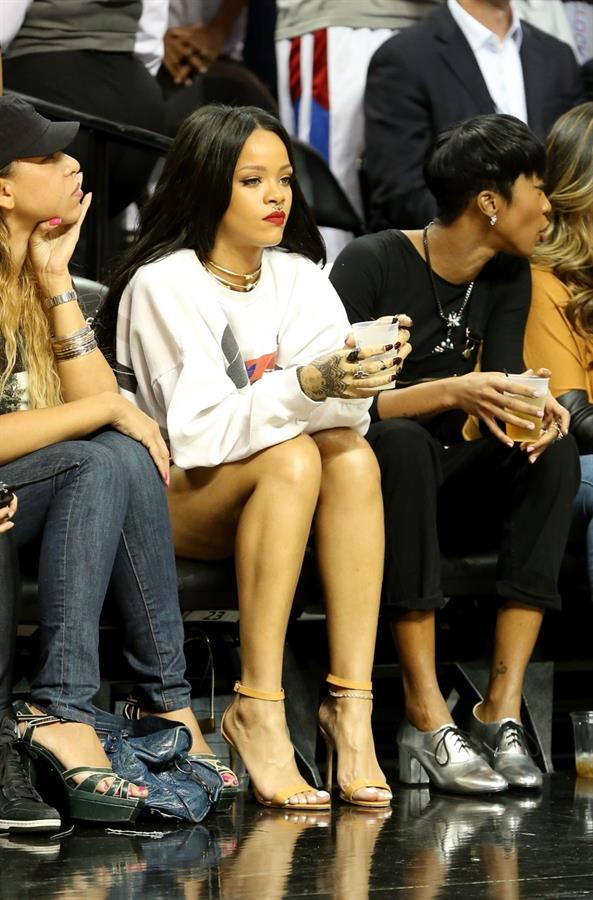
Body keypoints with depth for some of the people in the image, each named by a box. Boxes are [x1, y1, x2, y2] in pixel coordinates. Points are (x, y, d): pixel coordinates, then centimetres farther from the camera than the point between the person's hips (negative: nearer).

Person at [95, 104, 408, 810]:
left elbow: (335, 409, -5)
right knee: (292, 458, -33)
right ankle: (256, 711, -34)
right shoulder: (163, 285, -10)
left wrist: (361, 375, -27)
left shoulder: (299, 277, 8)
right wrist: (305, 385, -34)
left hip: (277, 494, 5)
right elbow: (202, 431, -21)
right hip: (170, 496, -5)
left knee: (353, 456, -26)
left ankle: (351, 706, -33)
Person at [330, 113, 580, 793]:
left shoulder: (508, 278, 7)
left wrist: (529, 409, -27)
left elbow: (499, 388, -3)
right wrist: (451, 393, -33)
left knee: (554, 452, -22)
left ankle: (502, 710, -30)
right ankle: (427, 720, -40)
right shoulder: (371, 263, -13)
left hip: (446, 492, 6)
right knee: (402, 441, -37)